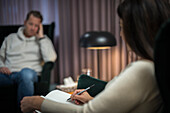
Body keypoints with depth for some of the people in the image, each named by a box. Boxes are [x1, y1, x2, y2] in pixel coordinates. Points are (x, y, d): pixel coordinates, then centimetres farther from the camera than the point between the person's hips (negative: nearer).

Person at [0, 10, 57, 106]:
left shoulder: (43, 40, 18)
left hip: (28, 73, -2)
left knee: (26, 72, -41)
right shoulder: (10, 38, 26)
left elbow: (51, 58, -1)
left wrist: (41, 37, 1)